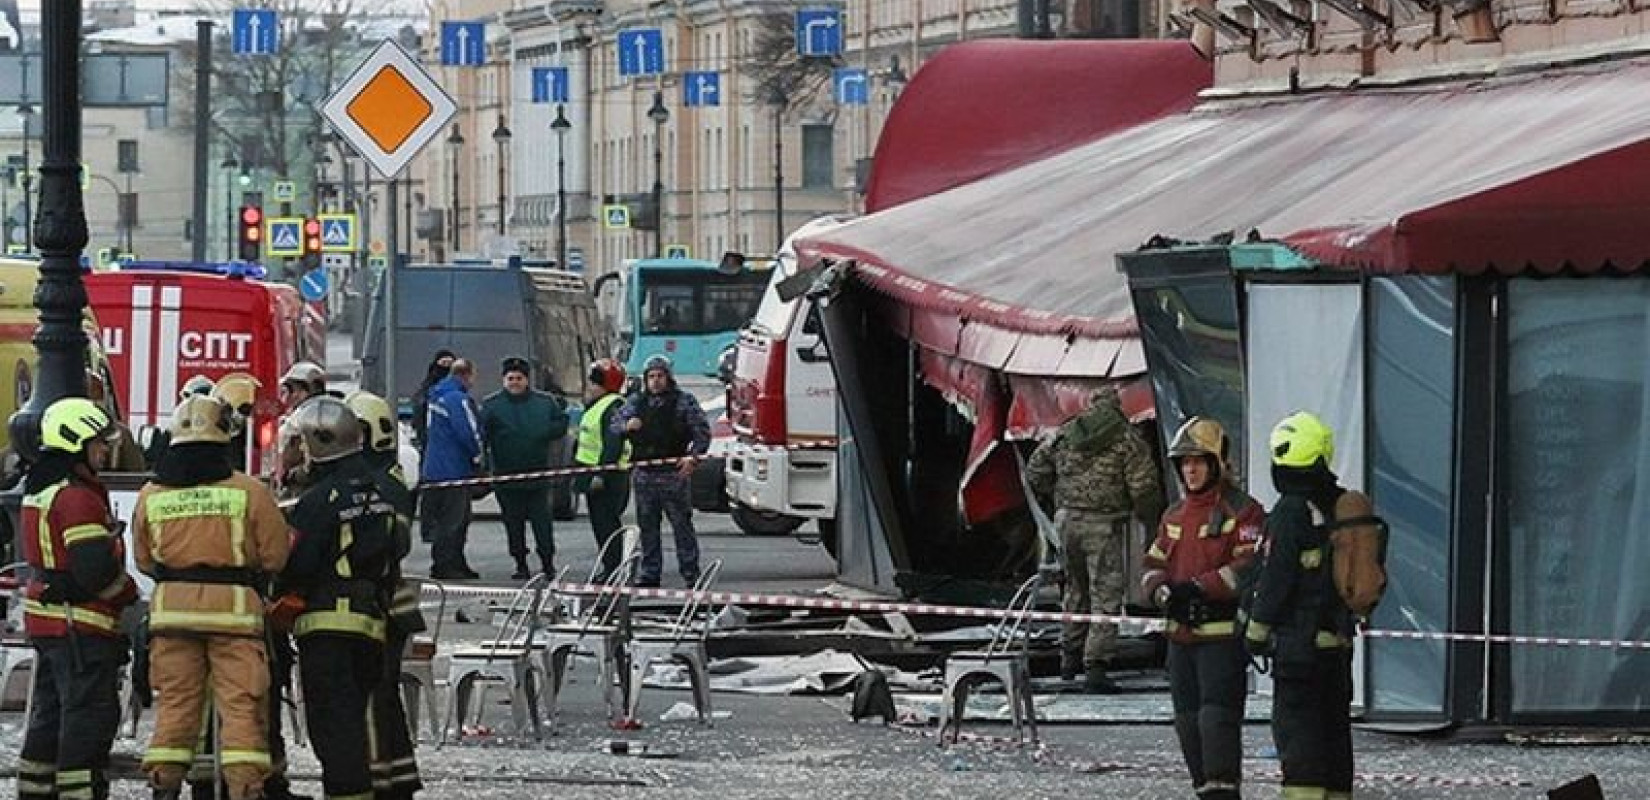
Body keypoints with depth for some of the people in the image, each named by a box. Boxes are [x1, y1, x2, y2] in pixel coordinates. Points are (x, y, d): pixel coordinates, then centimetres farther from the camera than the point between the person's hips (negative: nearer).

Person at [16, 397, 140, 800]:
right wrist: (129, 593, -4)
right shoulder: (77, 498, -18)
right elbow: (96, 568, -23)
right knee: (90, 712, -7)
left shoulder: (39, 490, 14)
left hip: (45, 614, 10)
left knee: (50, 712, 17)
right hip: (80, 622, -10)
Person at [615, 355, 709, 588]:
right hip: (645, 475, 4)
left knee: (682, 525, -4)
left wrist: (693, 456, -17)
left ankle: (691, 575, -1)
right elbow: (614, 426, 13)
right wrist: (627, 426, -10)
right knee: (647, 527, 9)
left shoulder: (684, 402, 1)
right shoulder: (635, 402, 13)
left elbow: (702, 431, -3)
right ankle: (649, 573, 16)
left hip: (674, 474, -4)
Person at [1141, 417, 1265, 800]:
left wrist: (1197, 588, -21)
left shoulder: (1242, 512, -7)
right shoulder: (1175, 517, 17)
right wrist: (1165, 592, -7)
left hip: (1223, 635, -8)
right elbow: (1153, 565, 16)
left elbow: (1249, 568, -17)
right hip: (1181, 635, 8)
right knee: (1188, 722, 10)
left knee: (1217, 718, -15)